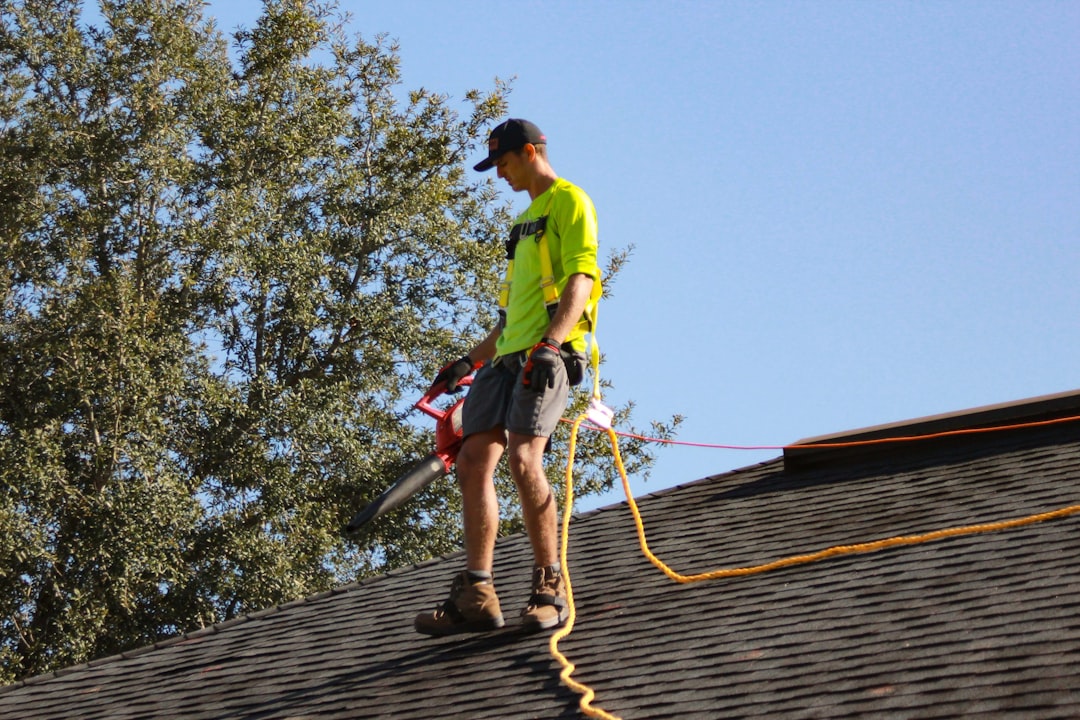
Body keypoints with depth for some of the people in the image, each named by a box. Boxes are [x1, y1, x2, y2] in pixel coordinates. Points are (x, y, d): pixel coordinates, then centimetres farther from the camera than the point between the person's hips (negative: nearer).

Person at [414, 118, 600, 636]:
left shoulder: (569, 202, 1)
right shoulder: (526, 220, 31)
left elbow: (581, 279, -13)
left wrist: (550, 343, -25)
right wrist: (470, 361, 27)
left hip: (549, 355, -9)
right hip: (508, 358, 9)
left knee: (522, 459, -23)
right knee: (474, 461, -1)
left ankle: (549, 588, -14)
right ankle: (475, 597, 0)